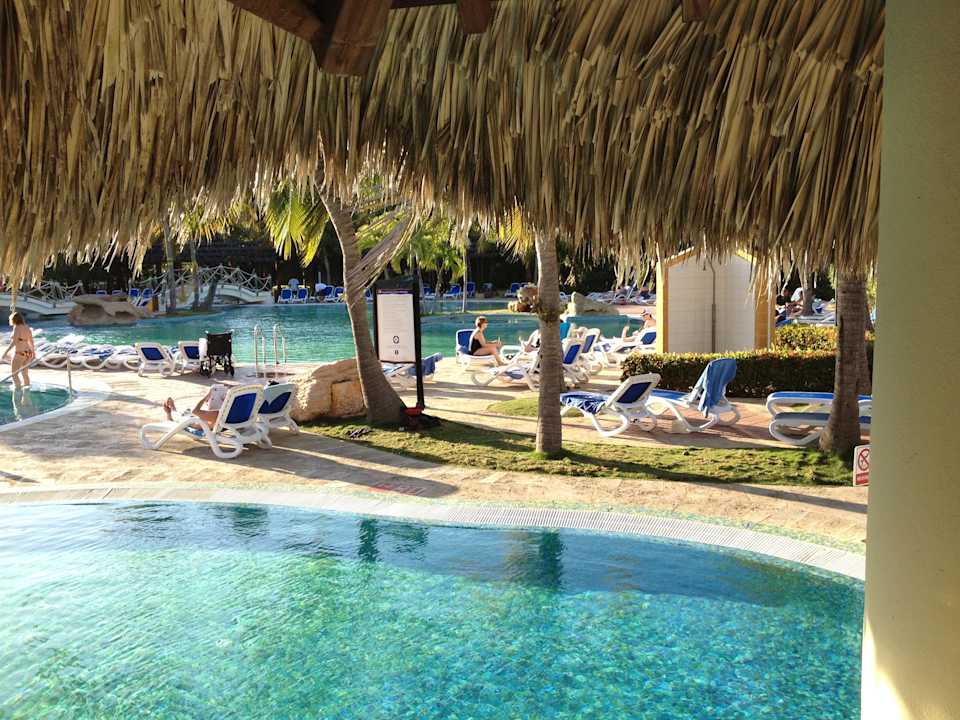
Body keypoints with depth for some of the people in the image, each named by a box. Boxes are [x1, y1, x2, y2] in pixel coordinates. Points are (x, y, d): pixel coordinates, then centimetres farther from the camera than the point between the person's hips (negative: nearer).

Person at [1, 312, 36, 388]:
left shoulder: (17, 328, -14)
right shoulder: (27, 327, 8)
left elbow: (14, 342, -23)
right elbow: (31, 341, 15)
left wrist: (5, 353, -25)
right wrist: (33, 352, 27)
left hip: (19, 354, -8)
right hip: (27, 353, 8)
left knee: (14, 374, 0)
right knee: (25, 374, 17)